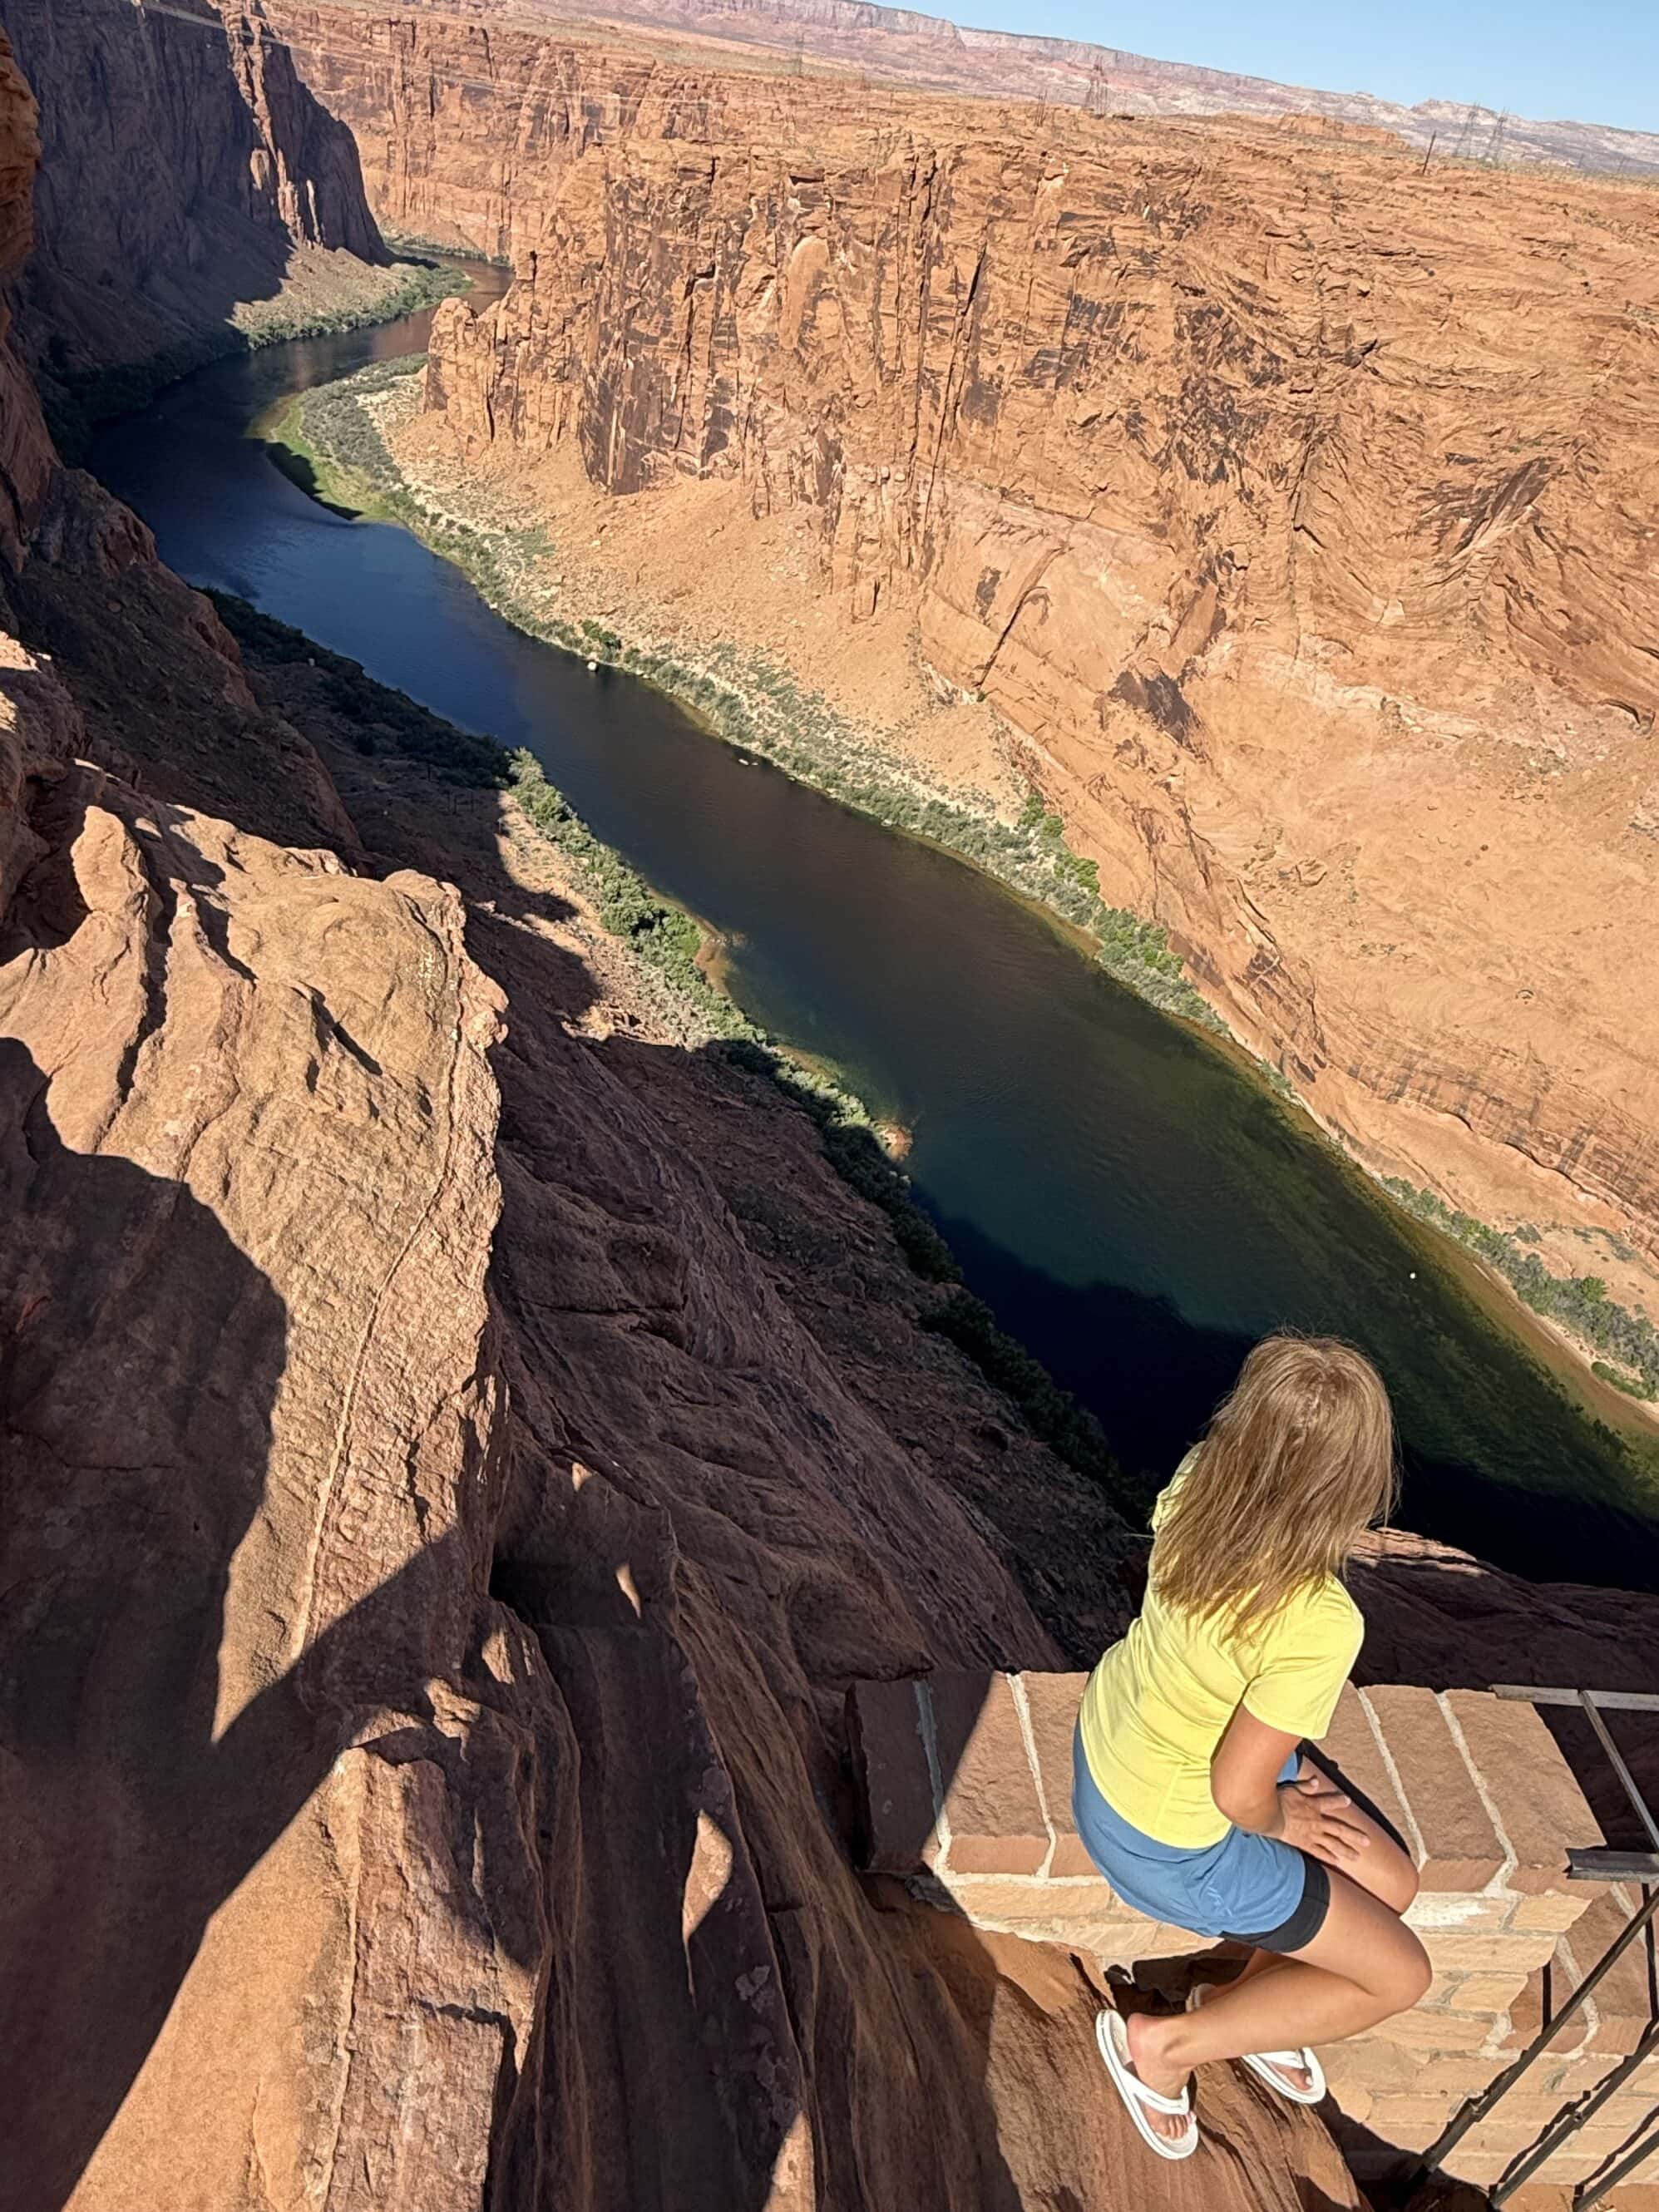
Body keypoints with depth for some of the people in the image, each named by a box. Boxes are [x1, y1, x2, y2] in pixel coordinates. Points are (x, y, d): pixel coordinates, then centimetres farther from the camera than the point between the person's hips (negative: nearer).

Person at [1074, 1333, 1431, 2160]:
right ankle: (1164, 2045, 19)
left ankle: (1245, 2003, 40)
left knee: (1390, 1884, 21)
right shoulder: (1319, 1626, -39)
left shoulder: (1198, 1483, -21)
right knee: (1399, 1975, 14)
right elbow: (1236, 1792, -26)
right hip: (1163, 1838, -6)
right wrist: (1280, 1819, -4)